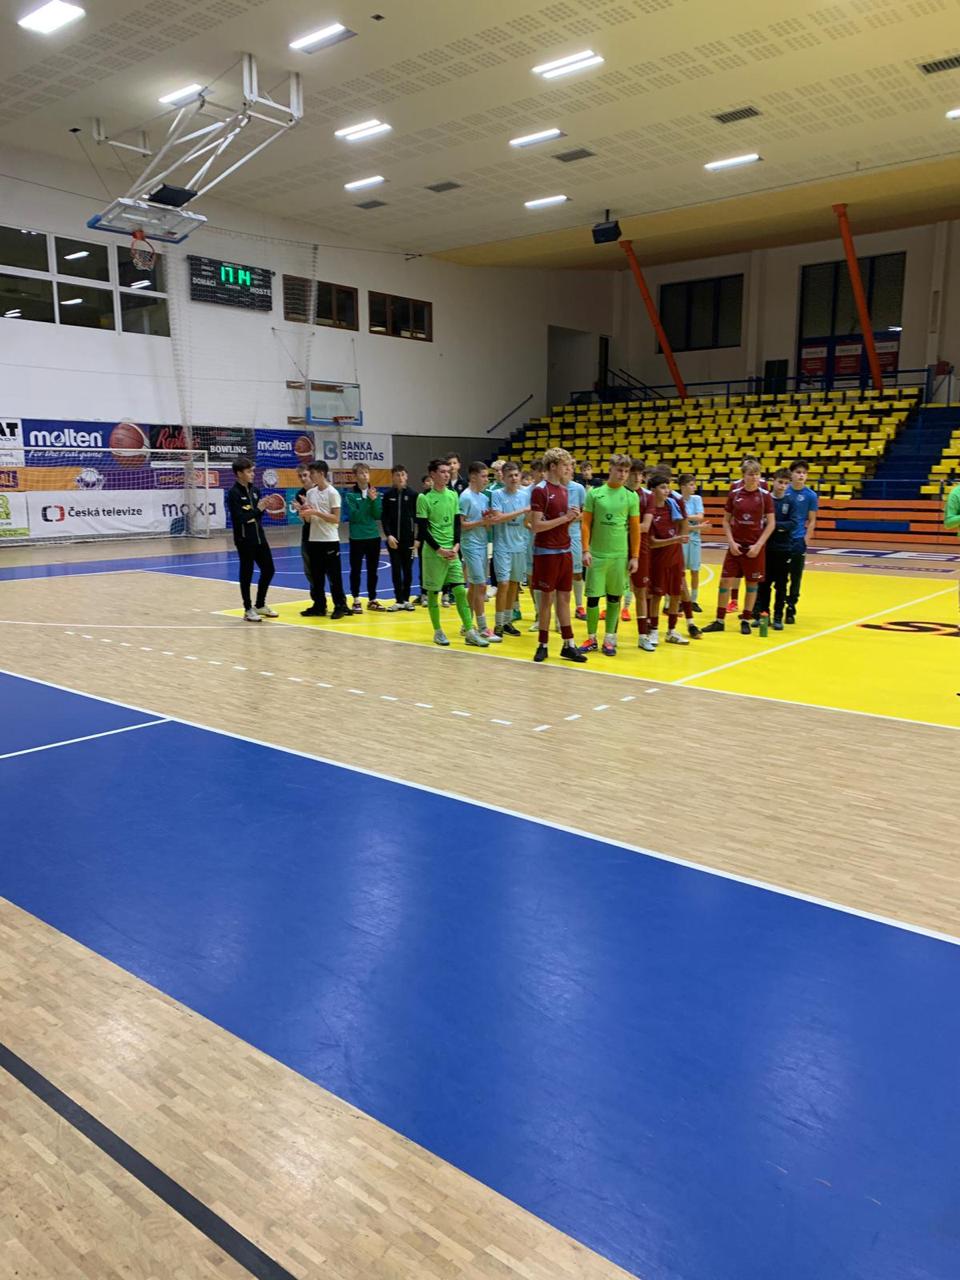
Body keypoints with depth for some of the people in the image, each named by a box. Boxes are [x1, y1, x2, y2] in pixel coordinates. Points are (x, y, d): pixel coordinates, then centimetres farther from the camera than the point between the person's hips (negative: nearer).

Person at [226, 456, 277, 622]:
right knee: (247, 574, 2)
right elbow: (240, 518, -21)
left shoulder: (254, 489, 9)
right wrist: (258, 509, -16)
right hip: (244, 540, -7)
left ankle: (260, 605, 27)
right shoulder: (234, 494, -13)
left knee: (268, 570, 12)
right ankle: (248, 609, 13)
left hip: (259, 537, 7)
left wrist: (266, 506, -5)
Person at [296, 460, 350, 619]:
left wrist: (315, 512, -17)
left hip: (330, 540, -6)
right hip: (313, 539, 6)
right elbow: (308, 520, 12)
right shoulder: (310, 493, 10)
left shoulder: (332, 493, -8)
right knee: (315, 576, 10)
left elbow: (336, 519, -13)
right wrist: (304, 511, -9)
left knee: (334, 576, -3)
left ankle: (340, 606, 5)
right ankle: (319, 606, 18)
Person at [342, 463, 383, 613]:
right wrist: (367, 500, -19)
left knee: (372, 570, 10)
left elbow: (378, 515, -2)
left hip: (374, 537, 3)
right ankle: (356, 600, 13)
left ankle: (372, 600, 20)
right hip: (357, 538, -3)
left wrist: (374, 500, -16)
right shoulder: (350, 494, -6)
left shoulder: (375, 493, 4)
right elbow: (354, 516, -16)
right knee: (356, 570, 4)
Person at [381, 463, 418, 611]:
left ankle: (406, 599, 16)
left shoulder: (413, 494, -1)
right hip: (393, 538, 1)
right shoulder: (388, 495, 3)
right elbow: (384, 517, 2)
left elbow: (418, 517, -1)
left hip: (408, 538, -1)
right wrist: (388, 535, -9)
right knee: (396, 569, 2)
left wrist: (417, 537, -7)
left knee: (407, 569, 6)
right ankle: (399, 600, 8)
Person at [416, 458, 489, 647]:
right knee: (433, 592, 4)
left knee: (460, 590, 1)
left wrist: (456, 546, -5)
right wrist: (439, 549, -13)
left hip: (452, 551, 4)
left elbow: (457, 523, 9)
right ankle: (437, 631, 16)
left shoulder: (453, 495, 8)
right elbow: (422, 529, -8)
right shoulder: (424, 498, -6)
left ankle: (470, 632, 3)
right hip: (433, 552, -4)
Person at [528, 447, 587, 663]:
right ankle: (543, 645, 12)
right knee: (547, 598, 1)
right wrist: (564, 518, -19)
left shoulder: (564, 489, 12)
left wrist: (572, 518, -1)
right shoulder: (540, 490, -12)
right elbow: (536, 526, -17)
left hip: (565, 551, 7)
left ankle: (568, 645, 14)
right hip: (547, 552, -7)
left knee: (564, 598, 9)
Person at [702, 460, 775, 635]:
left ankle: (746, 621, 17)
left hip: (755, 547, -1)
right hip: (736, 545, 1)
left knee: (752, 583, 5)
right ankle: (719, 621, 9)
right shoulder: (733, 494, 1)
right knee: (725, 580, 0)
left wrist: (758, 545, -10)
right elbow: (726, 521, 6)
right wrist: (731, 542, -5)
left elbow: (771, 523, -2)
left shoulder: (765, 496, -3)